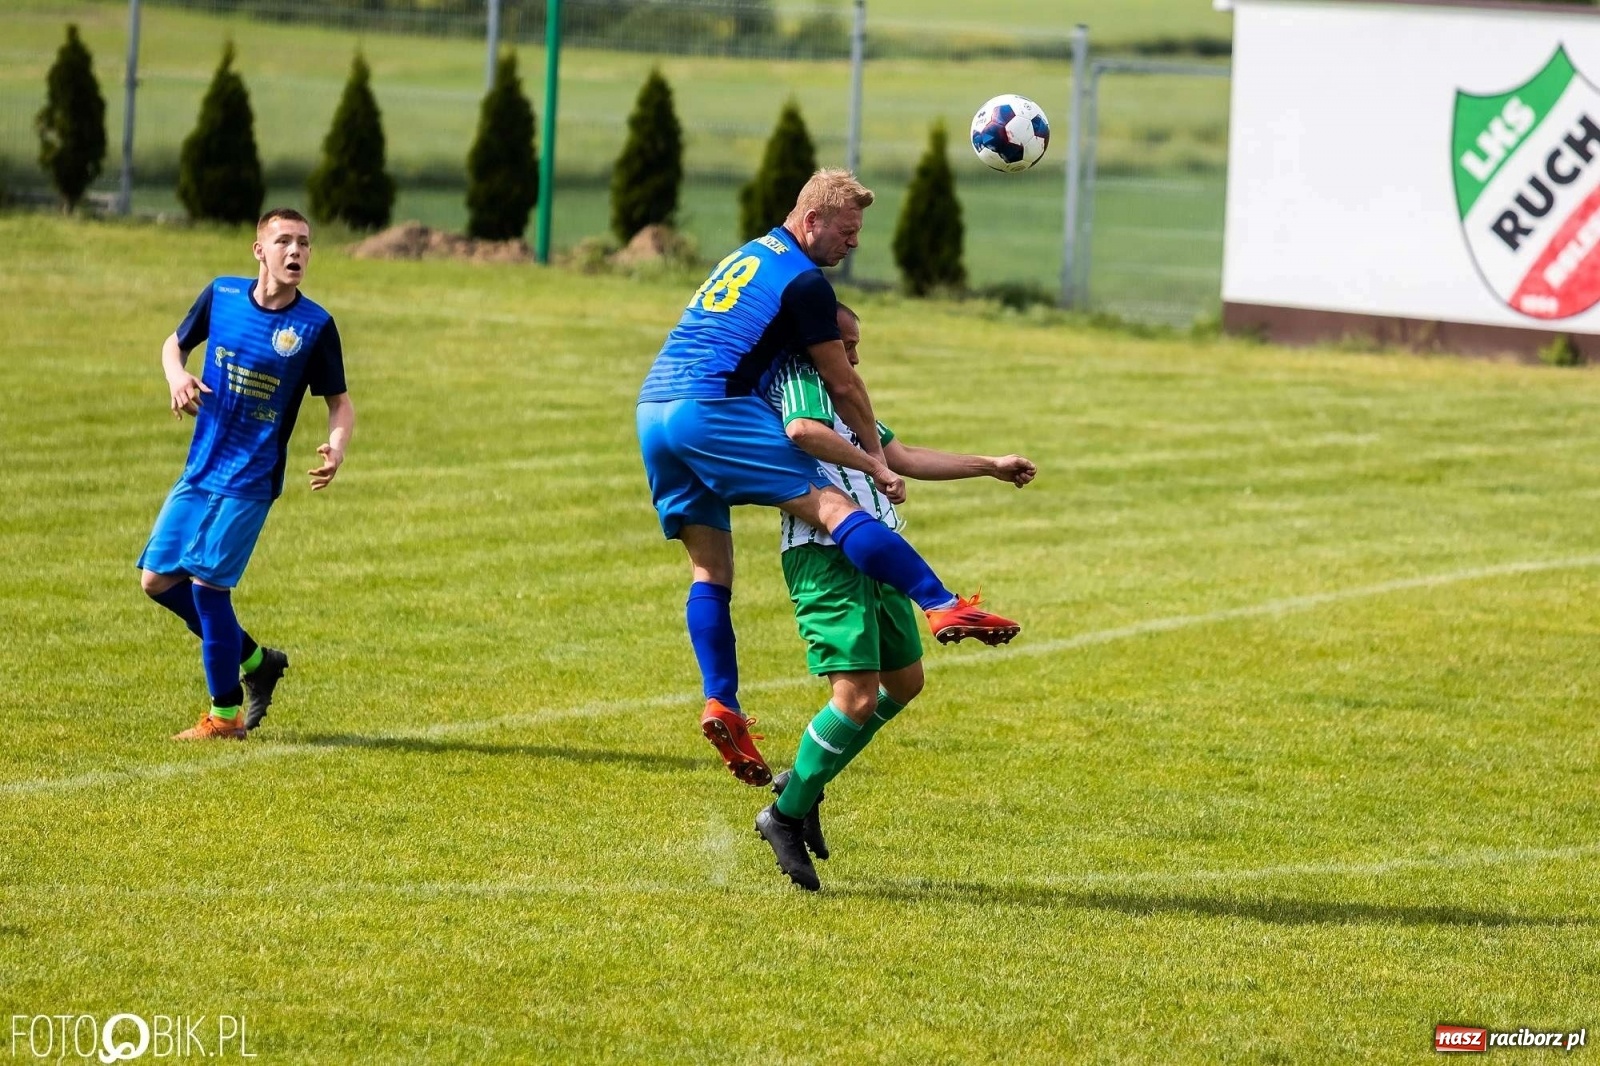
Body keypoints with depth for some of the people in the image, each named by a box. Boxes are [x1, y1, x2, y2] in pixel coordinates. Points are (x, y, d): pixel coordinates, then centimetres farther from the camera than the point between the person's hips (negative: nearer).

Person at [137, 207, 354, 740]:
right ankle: (254, 660, 23)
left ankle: (226, 714, 3)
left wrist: (337, 447, -23)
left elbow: (340, 402, -2)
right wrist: (177, 376, -8)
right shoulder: (222, 296, -1)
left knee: (206, 581, -12)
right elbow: (175, 343, 15)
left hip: (250, 480, -5)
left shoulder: (315, 325, -9)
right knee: (157, 579, 4)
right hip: (199, 470, 5)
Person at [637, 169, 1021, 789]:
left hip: (652, 409, 9)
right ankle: (944, 607, -24)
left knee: (709, 568, 10)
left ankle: (721, 703, -2)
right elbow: (842, 384, 2)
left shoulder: (747, 257, 26)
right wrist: (878, 461, 13)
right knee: (833, 505, -15)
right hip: (711, 408, -9)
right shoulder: (804, 282, -1)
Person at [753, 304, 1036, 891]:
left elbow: (905, 457, 31)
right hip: (825, 556, -11)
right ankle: (785, 816, -2)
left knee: (904, 680, 21)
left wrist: (991, 465, 34)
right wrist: (873, 466, -22)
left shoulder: (838, 395, 26)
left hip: (870, 554, 11)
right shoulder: (799, 377, -6)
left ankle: (804, 780, 29)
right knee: (857, 697, -16)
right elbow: (802, 430, -30)